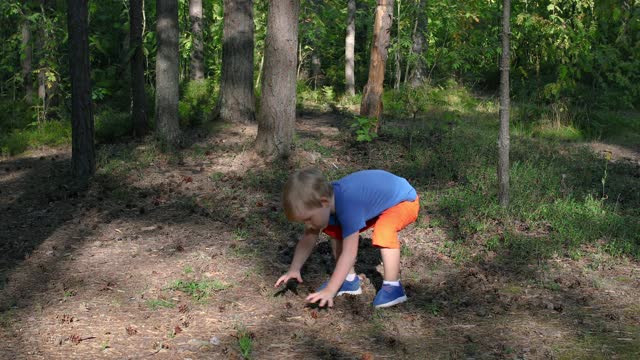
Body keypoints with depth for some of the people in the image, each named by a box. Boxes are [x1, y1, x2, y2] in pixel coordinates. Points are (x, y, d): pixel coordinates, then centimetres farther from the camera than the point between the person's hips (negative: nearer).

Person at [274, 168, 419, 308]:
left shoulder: (347, 206, -40)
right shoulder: (325, 197, -16)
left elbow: (349, 253, -40)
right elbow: (309, 238, -6)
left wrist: (330, 290, -40)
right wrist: (294, 270, -14)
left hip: (404, 200, -8)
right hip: (376, 197, 8)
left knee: (383, 232, -35)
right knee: (335, 230, 0)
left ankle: (392, 287, -20)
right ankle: (349, 279, 11)